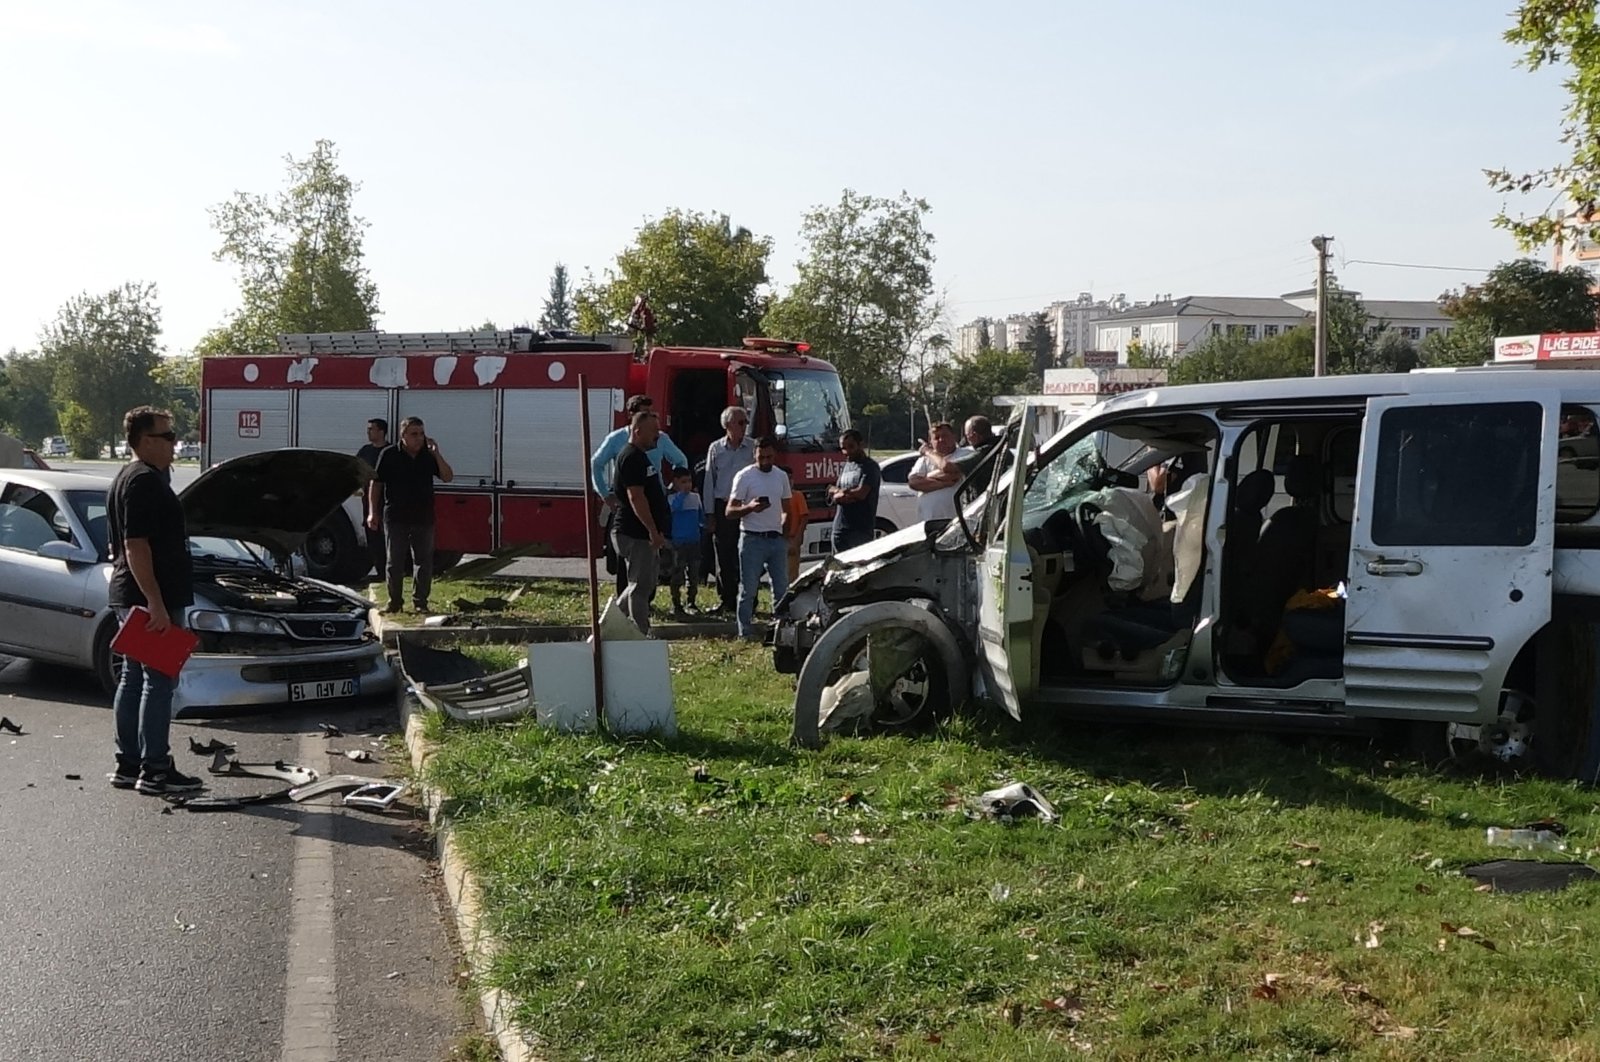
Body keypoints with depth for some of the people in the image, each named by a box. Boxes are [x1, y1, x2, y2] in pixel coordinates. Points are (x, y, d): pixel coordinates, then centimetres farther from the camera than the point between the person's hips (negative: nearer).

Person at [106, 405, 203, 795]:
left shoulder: (125, 480, 18)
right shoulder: (145, 482, -16)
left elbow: (117, 546, 24)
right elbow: (137, 547, -23)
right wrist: (156, 603, -26)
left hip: (130, 598, 11)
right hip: (151, 599, -11)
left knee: (133, 679, 13)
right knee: (158, 681, -7)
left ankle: (128, 764, 19)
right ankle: (155, 769, -4)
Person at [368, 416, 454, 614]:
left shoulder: (429, 456, 6)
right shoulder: (389, 455, -1)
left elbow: (448, 477, -1)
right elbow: (375, 484, 1)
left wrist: (437, 454, -11)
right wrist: (372, 512, -3)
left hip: (423, 518, 2)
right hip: (395, 518, -2)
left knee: (424, 562, 4)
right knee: (395, 562, 4)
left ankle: (420, 602, 12)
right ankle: (394, 601, 13)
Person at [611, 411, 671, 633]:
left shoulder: (640, 456, 18)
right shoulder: (631, 457, -16)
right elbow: (636, 497, -23)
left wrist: (655, 531, 22)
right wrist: (653, 531, -25)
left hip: (642, 533, 10)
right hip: (635, 534, -10)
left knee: (644, 584, 17)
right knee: (641, 586, -5)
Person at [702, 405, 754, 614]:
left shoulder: (753, 448, 3)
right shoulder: (715, 449, 6)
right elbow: (709, 482, 8)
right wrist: (710, 514, 4)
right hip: (722, 507, 1)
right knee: (724, 558, 5)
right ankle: (726, 600, 13)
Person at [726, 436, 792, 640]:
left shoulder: (782, 476, 11)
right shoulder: (745, 476, -5)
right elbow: (729, 512, -7)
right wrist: (750, 508, -26)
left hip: (776, 539, 5)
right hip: (752, 540, -5)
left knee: (782, 588, 7)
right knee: (748, 589, -2)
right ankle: (745, 634, 3)